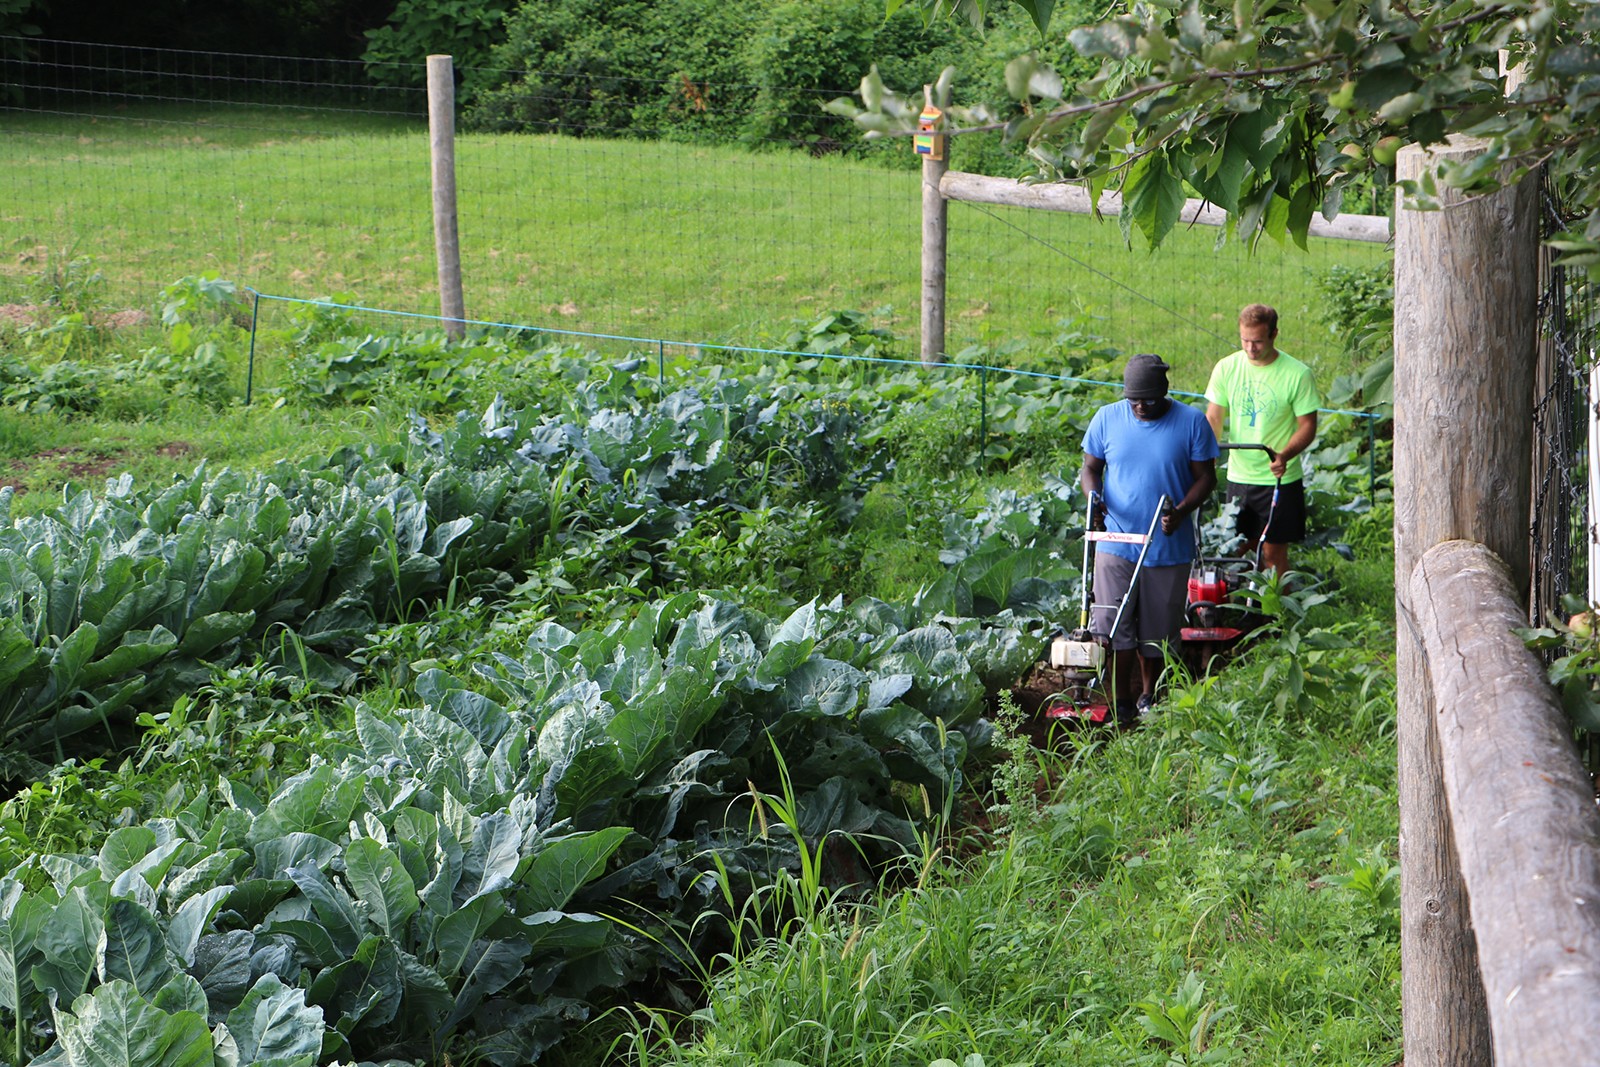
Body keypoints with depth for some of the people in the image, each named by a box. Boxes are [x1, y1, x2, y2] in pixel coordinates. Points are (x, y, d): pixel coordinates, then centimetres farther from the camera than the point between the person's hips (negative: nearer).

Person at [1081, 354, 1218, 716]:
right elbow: (1091, 467, 10)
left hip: (1169, 547, 0)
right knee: (1114, 625, -5)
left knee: (1157, 629, 9)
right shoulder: (1107, 418, 0)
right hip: (1116, 540, 1)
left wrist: (1181, 512, -18)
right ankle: (1120, 701, 6)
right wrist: (1094, 499, -11)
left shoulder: (1191, 423, -4)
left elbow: (1206, 477, -1)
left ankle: (1148, 694, 29)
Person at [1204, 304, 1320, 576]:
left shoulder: (1298, 374, -10)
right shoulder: (1226, 368, 0)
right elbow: (1214, 418, 5)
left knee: (1274, 553, -2)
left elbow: (1307, 425, -7)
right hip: (1238, 477, 4)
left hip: (1280, 480, -4)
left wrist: (1284, 456, -25)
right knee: (1241, 552, 10)